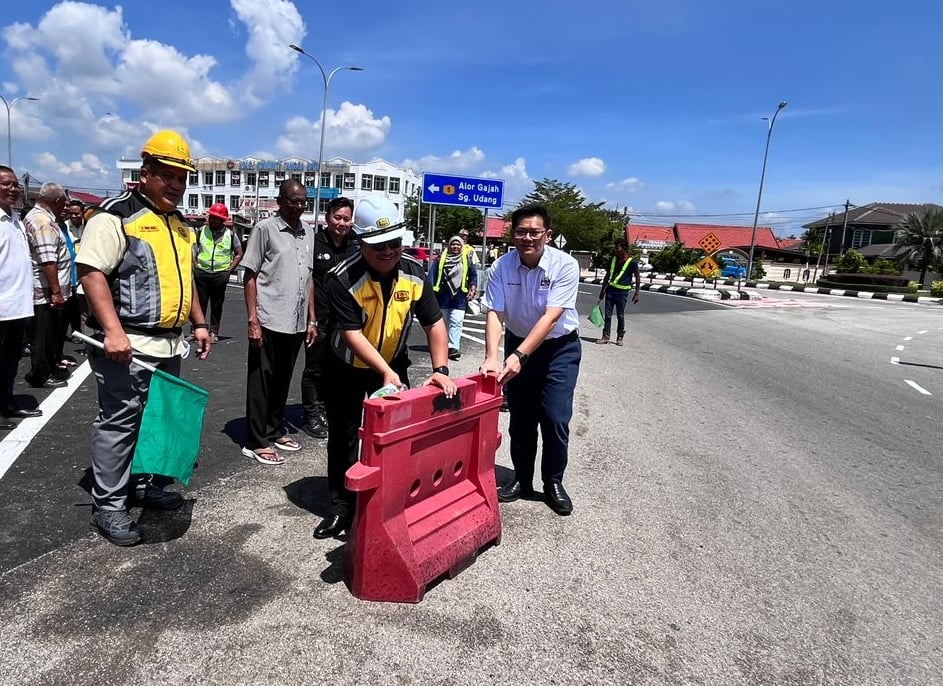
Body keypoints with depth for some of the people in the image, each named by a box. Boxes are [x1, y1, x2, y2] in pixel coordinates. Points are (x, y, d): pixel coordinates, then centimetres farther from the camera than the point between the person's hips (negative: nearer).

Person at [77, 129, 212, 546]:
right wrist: (113, 330, -25)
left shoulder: (178, 223, 17)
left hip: (168, 344, 8)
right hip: (127, 345, -8)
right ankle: (107, 506, 10)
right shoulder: (116, 216, -9)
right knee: (119, 422, -2)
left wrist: (199, 323, 19)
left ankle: (142, 485, 32)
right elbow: (91, 272, -17)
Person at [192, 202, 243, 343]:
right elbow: (192, 250, 14)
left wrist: (230, 270, -2)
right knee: (200, 303, 3)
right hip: (201, 272, 1)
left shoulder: (230, 234, 3)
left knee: (217, 305, 6)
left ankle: (214, 332, 15)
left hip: (221, 274, -1)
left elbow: (239, 254, 7)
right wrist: (195, 265, 0)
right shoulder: (201, 232, 7)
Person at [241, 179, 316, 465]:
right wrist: (252, 320, -12)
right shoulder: (265, 229, -5)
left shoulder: (308, 234, 12)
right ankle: (256, 442, 12)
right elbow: (250, 276, -6)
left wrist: (311, 319, 13)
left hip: (296, 323, 6)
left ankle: (275, 431, 28)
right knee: (261, 383, 3)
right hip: (269, 322, -6)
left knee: (282, 383, 15)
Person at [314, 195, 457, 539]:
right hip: (347, 369, -2)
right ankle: (342, 508, 25)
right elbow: (352, 334, -29)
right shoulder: (342, 280, -25)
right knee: (343, 439, 8)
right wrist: (385, 372, -37)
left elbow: (434, 323, -10)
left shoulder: (414, 274, -14)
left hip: (395, 365, 3)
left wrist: (440, 369, -20)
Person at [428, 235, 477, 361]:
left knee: (456, 322, -12)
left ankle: (453, 347, -17)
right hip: (443, 295, 1)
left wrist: (473, 288, 3)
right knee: (443, 321, 12)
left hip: (459, 296, -1)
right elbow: (432, 274, 5)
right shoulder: (440, 258, 8)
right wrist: (430, 289, -3)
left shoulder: (467, 260, 10)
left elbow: (473, 275, 15)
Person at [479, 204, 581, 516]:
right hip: (518, 343, 3)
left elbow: (551, 317, -28)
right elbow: (495, 314, -19)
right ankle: (522, 479, 26)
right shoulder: (502, 266, -15)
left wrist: (519, 356, -37)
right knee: (520, 418, 8)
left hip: (560, 347, -2)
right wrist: (491, 357, -34)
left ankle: (553, 482, 15)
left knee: (555, 418, -6)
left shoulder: (565, 265, -23)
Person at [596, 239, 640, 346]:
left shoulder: (632, 262, -7)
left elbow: (638, 278, -1)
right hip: (610, 289, 4)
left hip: (622, 292, -4)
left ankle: (620, 337, 17)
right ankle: (605, 336, 8)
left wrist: (636, 293, -5)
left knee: (620, 315, 4)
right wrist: (602, 290, 16)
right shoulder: (613, 259, 8)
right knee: (607, 314, 3)